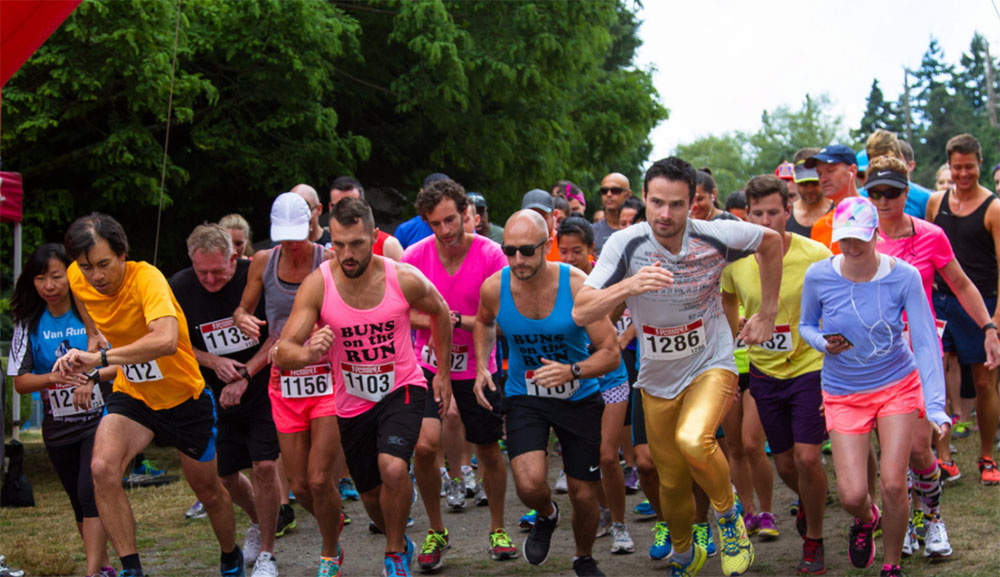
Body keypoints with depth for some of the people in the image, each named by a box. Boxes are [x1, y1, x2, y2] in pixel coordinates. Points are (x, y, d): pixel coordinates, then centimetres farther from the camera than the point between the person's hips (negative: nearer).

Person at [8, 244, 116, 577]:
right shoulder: (29, 324, 0)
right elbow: (20, 383, -3)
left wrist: (92, 377, -24)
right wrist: (54, 378, -21)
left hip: (99, 418, -4)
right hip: (57, 428, 4)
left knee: (90, 491, -18)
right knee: (79, 502, 12)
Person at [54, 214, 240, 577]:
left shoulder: (146, 278, -32)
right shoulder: (77, 280, -13)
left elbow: (166, 339, -50)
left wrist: (101, 358, -56)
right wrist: (91, 351, -1)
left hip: (185, 396, -4)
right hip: (132, 395, 4)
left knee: (207, 489, 14)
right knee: (103, 468, -25)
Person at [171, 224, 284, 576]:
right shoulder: (180, 288, -9)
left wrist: (246, 374, -16)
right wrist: (214, 363, -14)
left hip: (263, 391, -3)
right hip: (217, 398, 4)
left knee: (263, 466, -13)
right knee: (225, 475, 9)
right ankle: (258, 523, 40)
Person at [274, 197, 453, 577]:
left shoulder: (405, 280, -18)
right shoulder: (317, 285, -19)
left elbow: (440, 313, 5)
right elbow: (281, 353, -23)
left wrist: (444, 373, 8)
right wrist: (307, 354, -46)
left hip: (402, 388, -2)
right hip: (352, 400, 2)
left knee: (393, 468, -27)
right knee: (370, 492, 15)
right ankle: (401, 543, 47)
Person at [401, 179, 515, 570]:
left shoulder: (490, 255, -15)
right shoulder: (415, 256, -11)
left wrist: (457, 321, -25)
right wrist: (431, 321, -19)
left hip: (477, 368, 0)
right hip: (429, 365, 0)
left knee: (489, 452, 12)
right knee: (424, 445, -16)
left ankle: (497, 530, 35)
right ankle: (435, 531, 5)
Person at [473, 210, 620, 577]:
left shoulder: (576, 286, -21)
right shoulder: (494, 288, -14)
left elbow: (611, 353, -17)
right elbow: (484, 322, 13)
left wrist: (572, 371, -34)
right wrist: (481, 366, -1)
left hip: (578, 397, 0)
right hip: (524, 396, 1)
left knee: (584, 496, 7)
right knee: (530, 485, -22)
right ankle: (546, 516, 16)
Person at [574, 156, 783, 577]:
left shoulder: (715, 236, -16)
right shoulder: (625, 245, -17)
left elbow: (771, 241, 5)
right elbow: (581, 312, -23)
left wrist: (767, 314, 7)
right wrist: (629, 285, -40)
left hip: (711, 365, -2)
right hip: (657, 379, 3)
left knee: (693, 439, -32)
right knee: (672, 483, 13)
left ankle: (728, 514, -3)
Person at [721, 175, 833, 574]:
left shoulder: (816, 256, -18)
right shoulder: (735, 259, -8)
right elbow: (729, 301, 14)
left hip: (811, 366, -3)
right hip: (764, 372, 4)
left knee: (807, 458, -12)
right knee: (784, 463, 11)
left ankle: (814, 540, 12)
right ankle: (808, 503, 47)